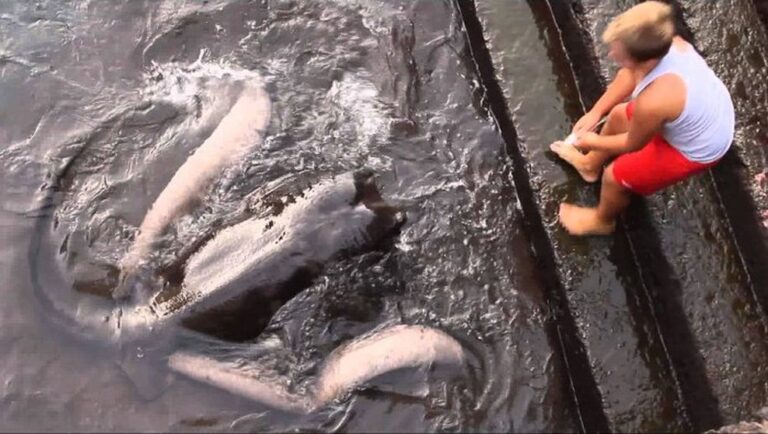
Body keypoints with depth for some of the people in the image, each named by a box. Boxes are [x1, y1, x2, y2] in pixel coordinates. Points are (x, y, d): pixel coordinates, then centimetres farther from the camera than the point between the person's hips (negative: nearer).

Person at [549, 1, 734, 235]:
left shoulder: (652, 101, -43)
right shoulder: (667, 42, -23)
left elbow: (633, 143, -21)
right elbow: (630, 75, -1)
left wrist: (595, 141, -3)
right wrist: (595, 112, -3)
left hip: (698, 150, -7)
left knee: (615, 176, 8)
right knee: (618, 116, 22)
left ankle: (601, 221, 42)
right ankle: (590, 165, 51)